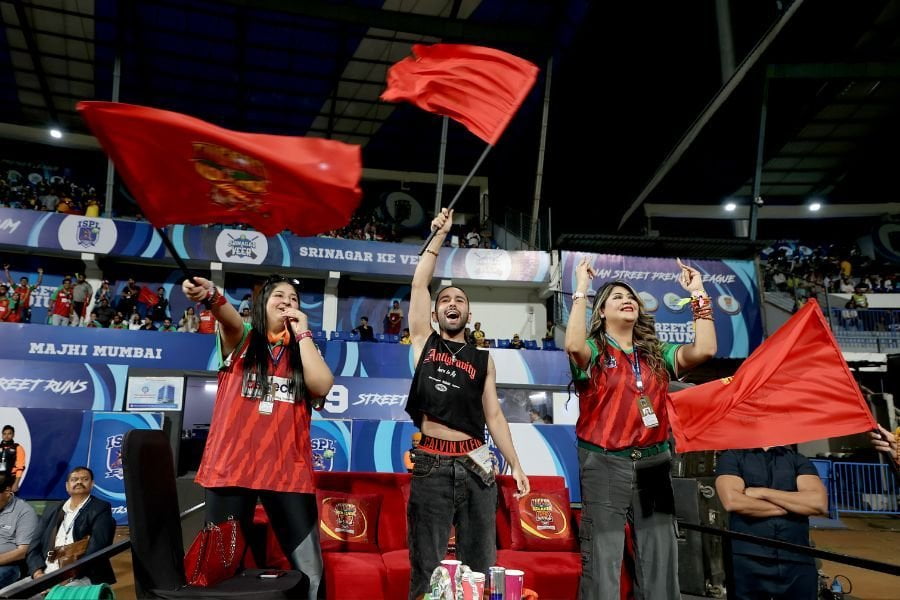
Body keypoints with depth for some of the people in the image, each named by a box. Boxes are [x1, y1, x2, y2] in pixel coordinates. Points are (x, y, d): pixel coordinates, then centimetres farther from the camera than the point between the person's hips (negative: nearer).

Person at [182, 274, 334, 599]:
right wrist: (212, 295, -38)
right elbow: (228, 316, -15)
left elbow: (322, 386, -6)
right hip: (232, 465, -1)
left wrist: (302, 333, 0)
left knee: (310, 569, 1)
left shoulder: (303, 351, 14)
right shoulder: (241, 339, 10)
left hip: (288, 469, 1)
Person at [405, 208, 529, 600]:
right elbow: (419, 285, 0)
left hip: (475, 466, 2)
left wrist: (515, 464, 5)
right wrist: (439, 236, -1)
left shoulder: (482, 360, 12)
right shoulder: (424, 342, 7)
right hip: (432, 465, -2)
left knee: (480, 567, 9)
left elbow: (493, 414, 11)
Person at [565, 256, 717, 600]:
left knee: (660, 557, 10)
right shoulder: (594, 352, -1)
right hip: (604, 463, -4)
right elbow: (573, 345, -24)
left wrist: (698, 294, -1)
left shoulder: (657, 354, 11)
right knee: (603, 557, -1)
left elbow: (704, 350, -3)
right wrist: (581, 288, -18)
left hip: (653, 462, 4)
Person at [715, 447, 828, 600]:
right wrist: (791, 508, -4)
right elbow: (732, 501, -13)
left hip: (797, 561, 2)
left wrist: (763, 493, -8)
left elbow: (819, 502, -5)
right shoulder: (732, 456, 4)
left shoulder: (798, 460, 11)